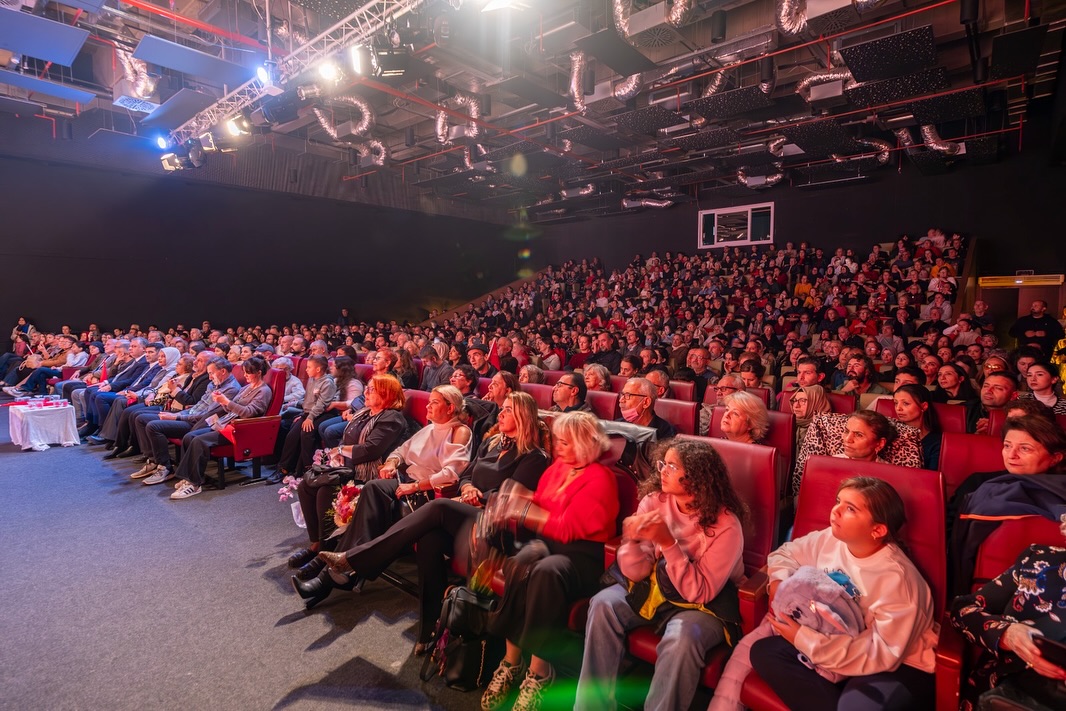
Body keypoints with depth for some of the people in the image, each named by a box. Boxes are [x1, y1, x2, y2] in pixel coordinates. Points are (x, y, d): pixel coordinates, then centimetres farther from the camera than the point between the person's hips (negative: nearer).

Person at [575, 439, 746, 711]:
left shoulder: (726, 525, -20)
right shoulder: (654, 501, -10)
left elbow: (699, 593, -22)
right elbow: (636, 573, -8)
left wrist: (668, 543, -34)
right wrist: (632, 540, -30)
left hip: (705, 604, -3)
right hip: (655, 586, 4)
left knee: (682, 638, -34)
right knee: (604, 604, -20)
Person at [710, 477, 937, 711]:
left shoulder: (896, 578, -25)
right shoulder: (829, 540, -7)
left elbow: (884, 654, -27)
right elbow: (785, 554, 11)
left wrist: (805, 639, -30)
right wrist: (779, 582, -11)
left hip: (900, 665, -7)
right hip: (835, 638, 7)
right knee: (763, 652, -13)